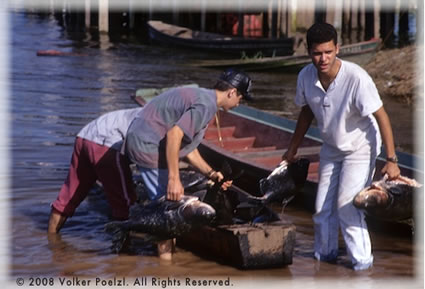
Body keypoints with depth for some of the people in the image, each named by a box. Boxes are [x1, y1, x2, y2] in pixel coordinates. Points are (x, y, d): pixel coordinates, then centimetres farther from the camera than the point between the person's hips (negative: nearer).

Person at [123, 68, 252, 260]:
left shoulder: (200, 96, 16)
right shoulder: (206, 104, -17)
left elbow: (188, 146, 19)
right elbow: (174, 135, -27)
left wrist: (210, 173, 14)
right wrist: (174, 179, -26)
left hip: (140, 139, 11)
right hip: (149, 145, -11)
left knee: (165, 201, 18)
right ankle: (166, 255, -1)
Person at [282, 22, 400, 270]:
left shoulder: (356, 78, -32)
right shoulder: (306, 77, -16)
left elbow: (381, 117, -25)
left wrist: (391, 160, -27)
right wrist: (293, 149, 13)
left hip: (360, 148, -5)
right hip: (331, 148, 6)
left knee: (347, 205, -13)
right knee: (323, 206, 9)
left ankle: (362, 259, 2)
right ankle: (325, 253, 29)